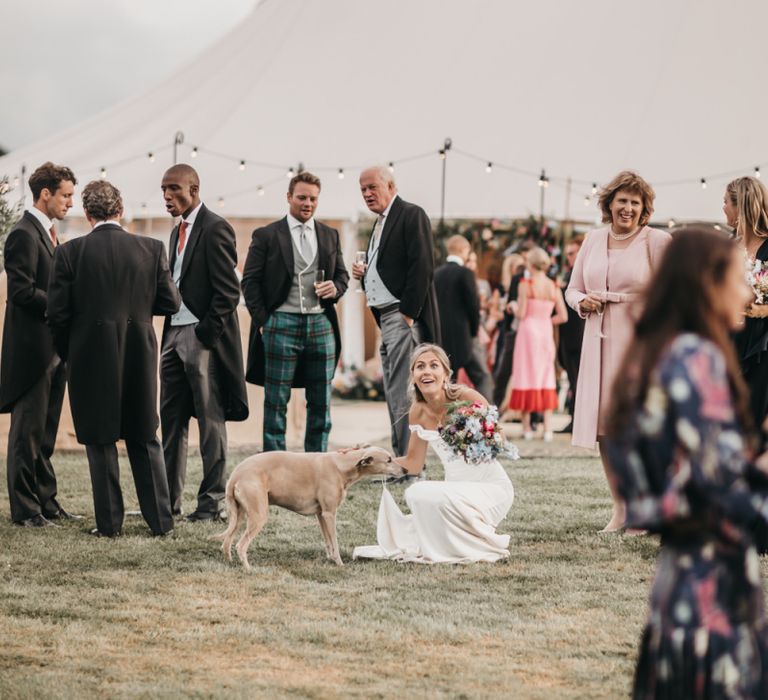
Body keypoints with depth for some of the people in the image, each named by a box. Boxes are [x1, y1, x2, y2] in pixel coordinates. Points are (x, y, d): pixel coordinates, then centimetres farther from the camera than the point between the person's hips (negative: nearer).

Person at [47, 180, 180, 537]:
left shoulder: (70, 252, -10)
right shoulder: (152, 249, -4)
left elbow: (57, 313, -8)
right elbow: (170, 303, 1)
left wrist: (68, 354, 8)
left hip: (91, 359, -2)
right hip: (140, 357, 2)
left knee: (100, 441, 8)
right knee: (145, 438, 14)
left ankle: (109, 521, 10)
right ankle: (160, 519, 15)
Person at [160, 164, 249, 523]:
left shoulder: (215, 229, -10)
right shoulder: (178, 232, 17)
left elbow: (229, 291, -15)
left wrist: (206, 332, -18)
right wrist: (169, 333, 11)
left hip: (203, 336, -9)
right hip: (175, 335, 9)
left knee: (211, 422, -3)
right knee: (172, 420, 11)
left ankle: (213, 502, 1)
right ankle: (169, 499, 17)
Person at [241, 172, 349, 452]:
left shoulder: (330, 235, 14)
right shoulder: (266, 236, 2)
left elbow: (342, 274, 19)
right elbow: (250, 281, 1)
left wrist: (336, 288, -4)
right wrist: (262, 320, -7)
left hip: (321, 324, 4)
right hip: (282, 323, -4)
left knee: (321, 402, 7)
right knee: (276, 401, -2)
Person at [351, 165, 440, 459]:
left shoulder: (412, 215, -7)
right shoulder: (381, 222, 22)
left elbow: (422, 267, -16)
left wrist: (408, 313, -19)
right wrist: (365, 274, 6)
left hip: (404, 316, -10)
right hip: (386, 317, 10)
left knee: (402, 394, -12)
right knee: (394, 394, 10)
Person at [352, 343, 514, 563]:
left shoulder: (467, 398, -16)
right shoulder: (418, 412, 0)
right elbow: (413, 464, 9)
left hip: (491, 487, -6)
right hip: (455, 487, 6)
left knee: (422, 495, -27)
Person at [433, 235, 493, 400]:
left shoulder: (436, 274, 7)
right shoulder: (465, 273, -10)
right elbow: (473, 305, -11)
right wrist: (474, 330, 4)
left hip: (441, 337, 6)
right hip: (463, 336, -6)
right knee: (482, 378, 0)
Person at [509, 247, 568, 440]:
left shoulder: (525, 284, -9)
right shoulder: (554, 287, 3)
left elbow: (521, 314, -11)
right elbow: (563, 316, 2)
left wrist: (514, 307, 9)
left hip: (528, 331, -3)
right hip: (546, 333, 3)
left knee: (527, 376, 4)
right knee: (546, 378, 8)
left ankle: (526, 426, 4)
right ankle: (547, 428, 2)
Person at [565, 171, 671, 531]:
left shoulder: (658, 241, -2)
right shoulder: (595, 239, 13)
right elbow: (572, 289, 19)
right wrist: (582, 301, -2)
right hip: (601, 342, 5)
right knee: (605, 426, 4)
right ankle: (619, 508, 12)